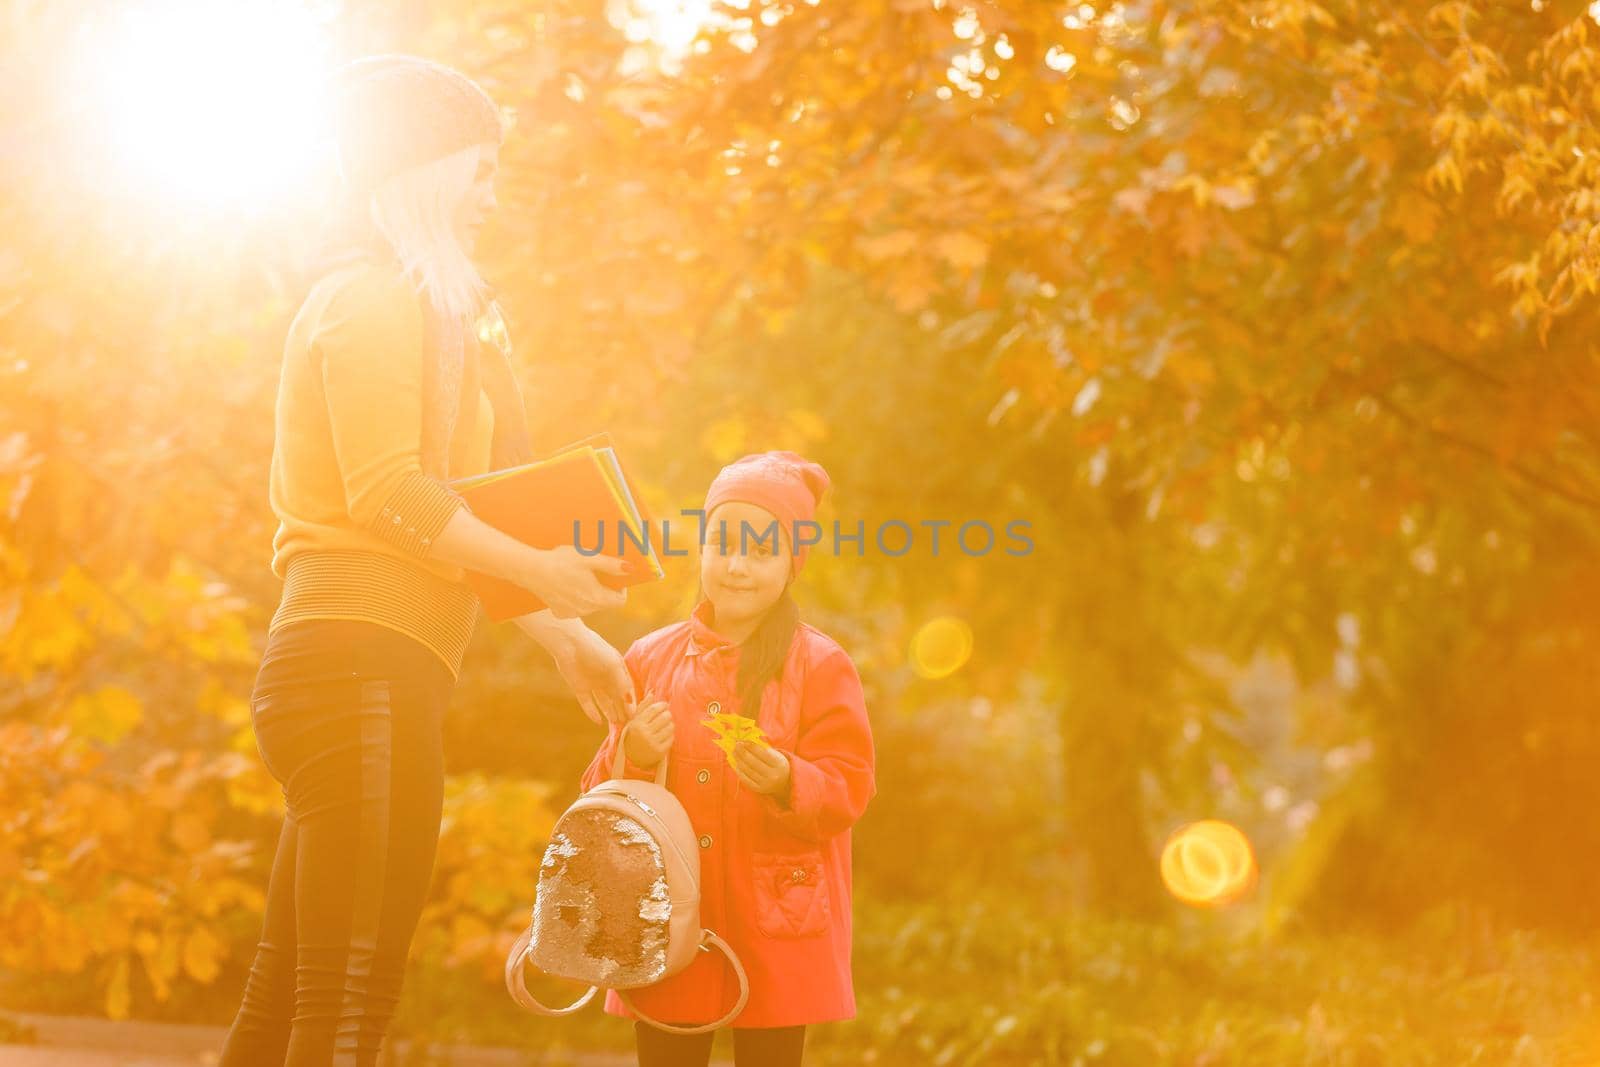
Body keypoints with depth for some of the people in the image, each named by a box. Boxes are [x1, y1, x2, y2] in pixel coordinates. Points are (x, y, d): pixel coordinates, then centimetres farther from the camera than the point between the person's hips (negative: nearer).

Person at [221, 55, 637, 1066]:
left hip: (385, 676, 10)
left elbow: (434, 523, 26)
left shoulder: (416, 308, 26)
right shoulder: (377, 295, -3)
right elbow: (386, 493, -14)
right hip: (360, 662, -10)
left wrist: (560, 635, 22)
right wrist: (546, 572, -9)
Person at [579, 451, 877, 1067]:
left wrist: (785, 782, -25)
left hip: (775, 933, -3)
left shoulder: (820, 665, 0)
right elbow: (600, 794, 11)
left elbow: (848, 788, -5)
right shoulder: (651, 658, 10)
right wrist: (632, 757, -10)